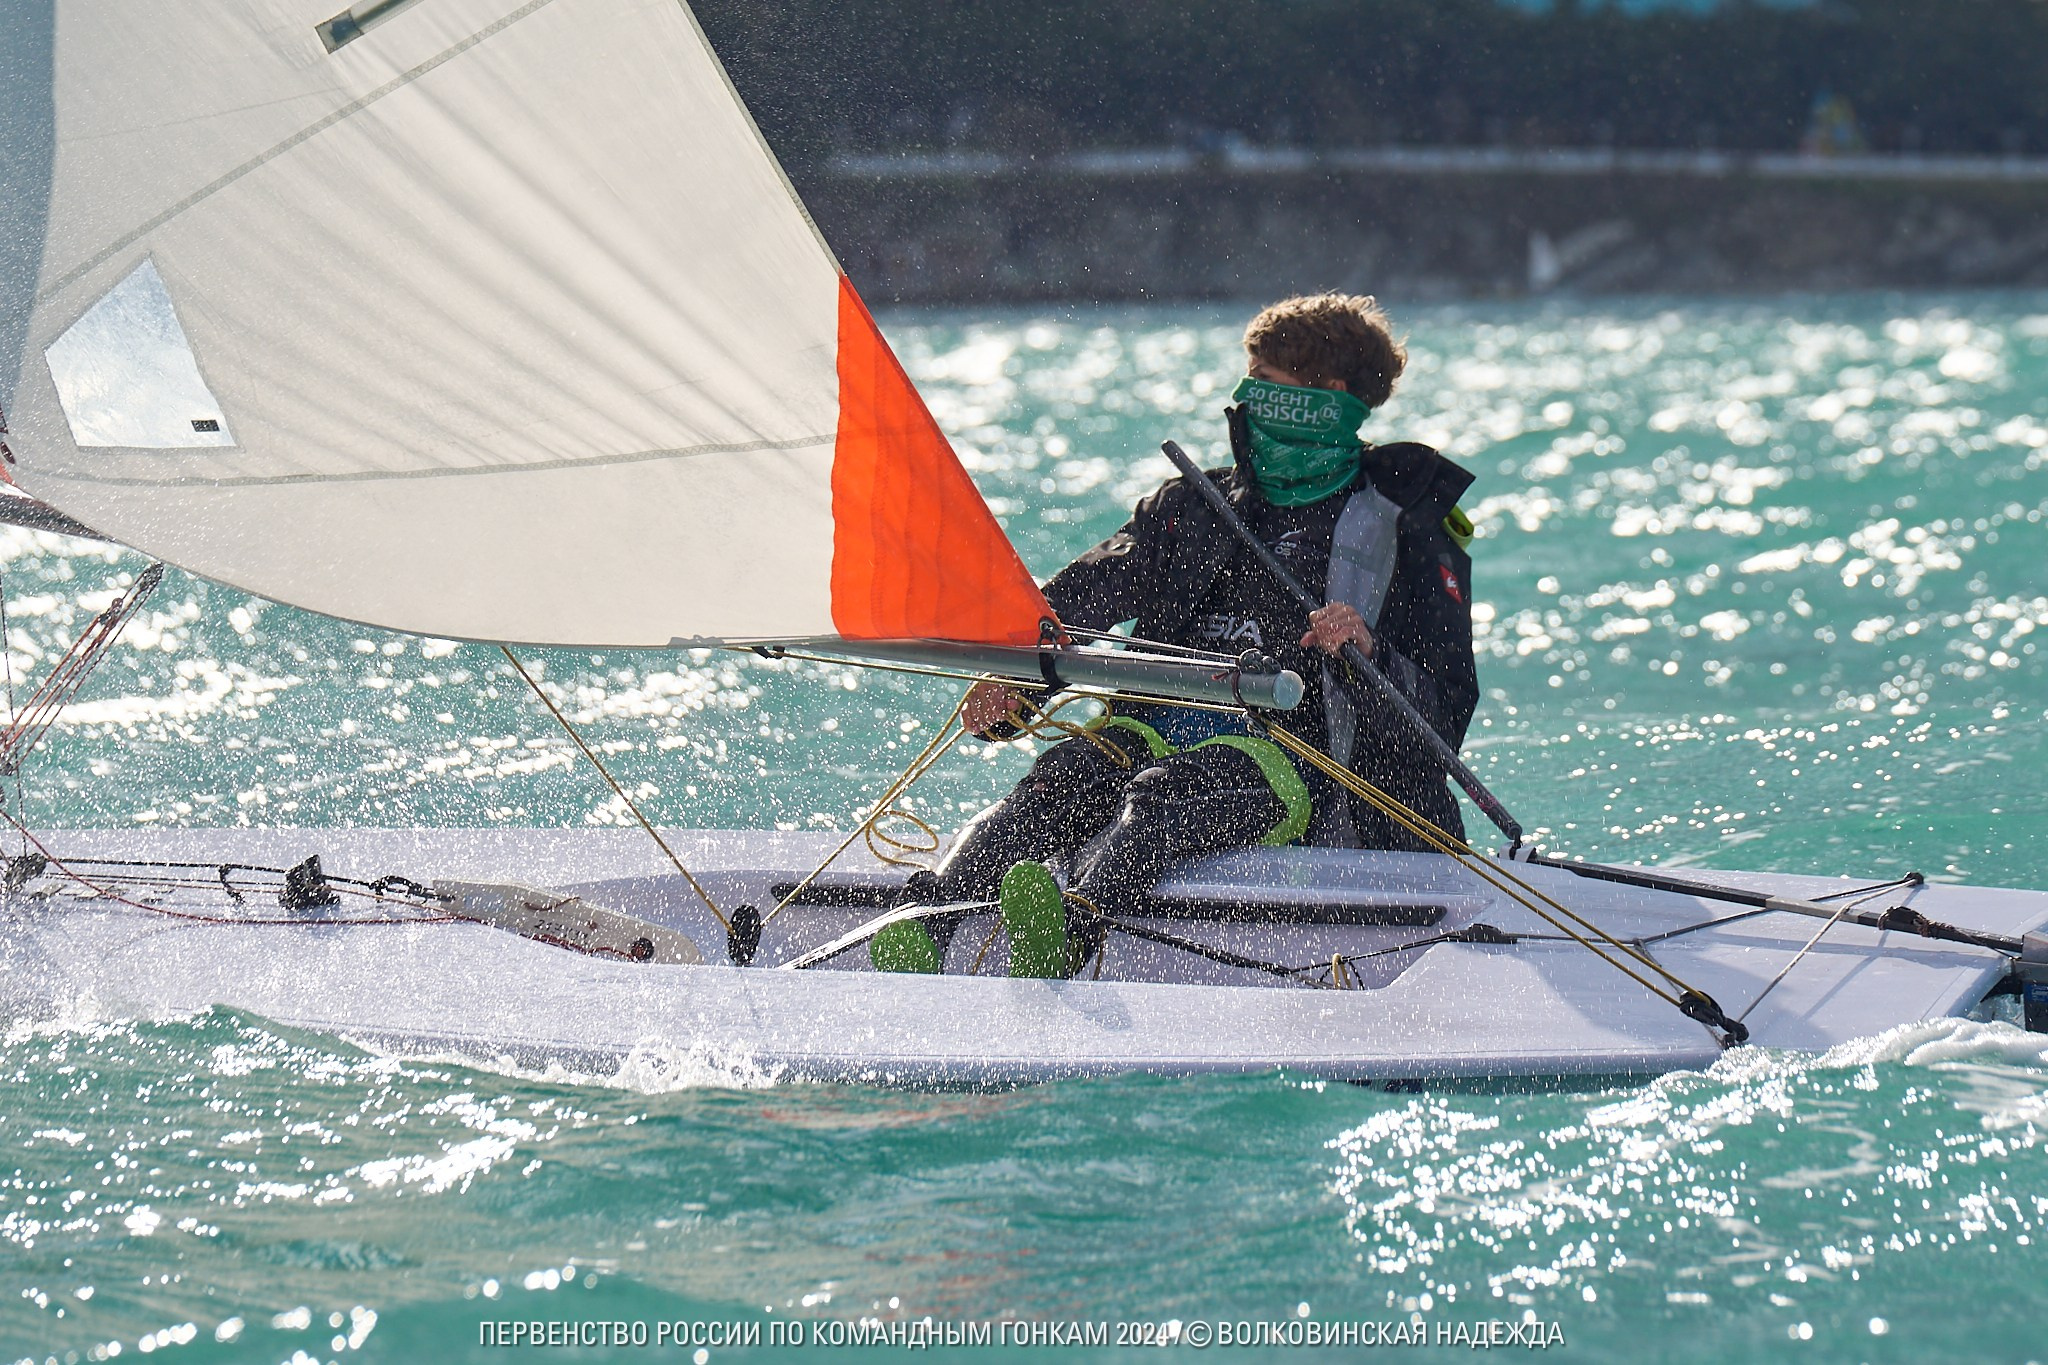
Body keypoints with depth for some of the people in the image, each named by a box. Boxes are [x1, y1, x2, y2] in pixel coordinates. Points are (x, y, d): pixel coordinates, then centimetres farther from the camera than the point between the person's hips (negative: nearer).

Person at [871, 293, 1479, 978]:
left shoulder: (1410, 534, 8)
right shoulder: (1188, 508, 22)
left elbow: (1444, 719, 0)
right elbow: (1075, 600, 10)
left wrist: (1370, 658, -22)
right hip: (1160, 734, 5)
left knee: (1165, 791, -36)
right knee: (1066, 774, -28)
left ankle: (1069, 931, -65)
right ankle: (922, 922, -50)